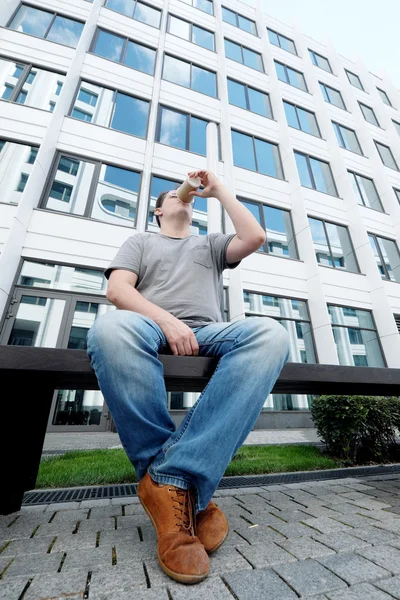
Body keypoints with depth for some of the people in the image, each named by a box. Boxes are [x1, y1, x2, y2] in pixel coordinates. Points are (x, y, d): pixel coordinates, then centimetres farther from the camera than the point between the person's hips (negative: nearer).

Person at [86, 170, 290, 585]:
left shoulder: (210, 243, 31)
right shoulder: (140, 241, 25)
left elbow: (255, 237, 13)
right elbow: (117, 290, 6)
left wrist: (218, 190, 24)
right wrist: (166, 320, -14)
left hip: (206, 333, 2)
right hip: (152, 326, -1)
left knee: (269, 332, -28)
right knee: (111, 326, -35)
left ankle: (169, 479, -30)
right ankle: (184, 487, -23)